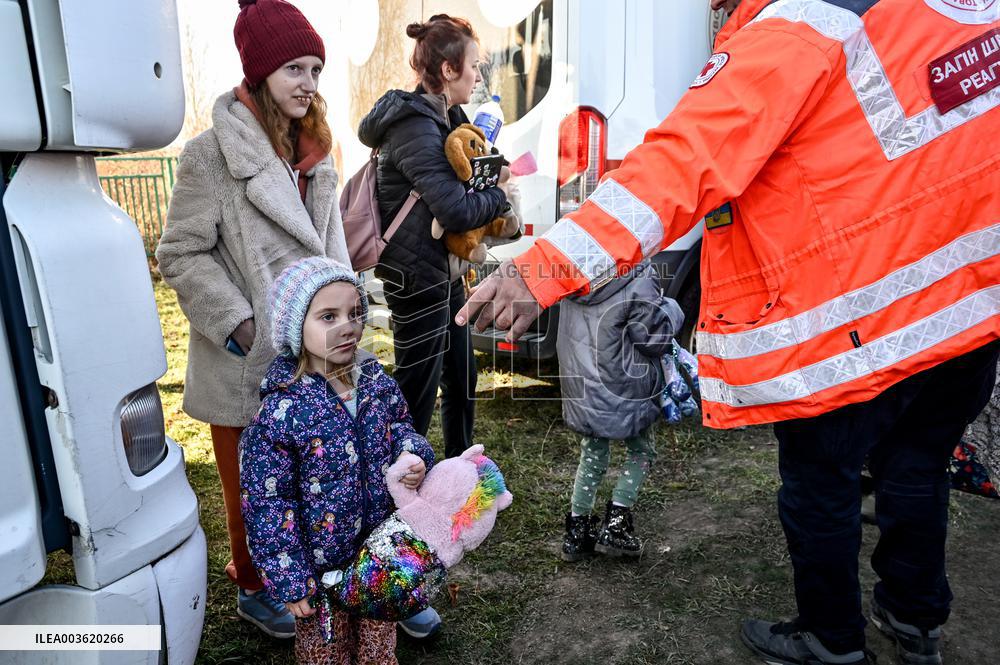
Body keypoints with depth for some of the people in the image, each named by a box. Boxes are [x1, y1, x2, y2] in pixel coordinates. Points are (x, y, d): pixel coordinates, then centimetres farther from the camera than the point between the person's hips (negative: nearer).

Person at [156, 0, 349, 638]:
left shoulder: (313, 151, 10)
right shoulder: (214, 153, -13)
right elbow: (181, 253, -11)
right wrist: (235, 323, -17)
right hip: (249, 358, -6)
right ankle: (254, 589, 34)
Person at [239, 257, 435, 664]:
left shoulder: (378, 383, -8)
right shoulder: (280, 412, -23)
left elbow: (400, 426, 10)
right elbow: (267, 504, -17)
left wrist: (414, 455, -14)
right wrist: (288, 582, -14)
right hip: (320, 569, -4)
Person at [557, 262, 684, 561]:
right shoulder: (638, 281, -19)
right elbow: (654, 339, -12)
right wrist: (672, 310, 4)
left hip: (580, 387, 6)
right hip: (622, 388, -5)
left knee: (592, 454, 20)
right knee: (641, 451, 18)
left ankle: (577, 531, 23)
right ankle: (615, 525, 14)